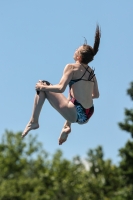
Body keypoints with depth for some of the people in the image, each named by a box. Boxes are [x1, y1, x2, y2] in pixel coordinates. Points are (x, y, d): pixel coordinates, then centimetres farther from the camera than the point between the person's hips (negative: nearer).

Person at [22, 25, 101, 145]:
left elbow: (61, 88, -17)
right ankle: (67, 127, 29)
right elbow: (96, 95, 18)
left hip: (76, 114, -7)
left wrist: (43, 86, -3)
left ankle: (34, 121, 7)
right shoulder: (91, 72, 12)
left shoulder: (71, 67, -7)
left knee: (42, 87, 4)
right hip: (87, 116, 7)